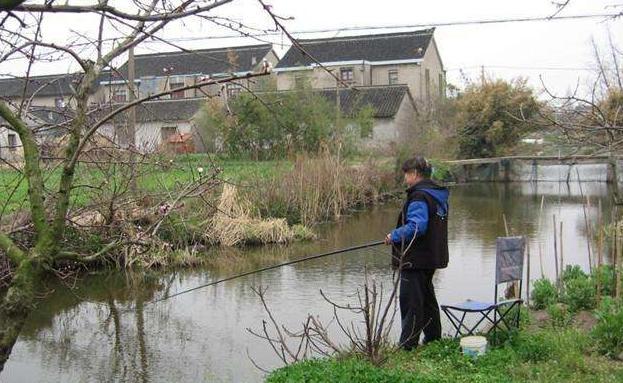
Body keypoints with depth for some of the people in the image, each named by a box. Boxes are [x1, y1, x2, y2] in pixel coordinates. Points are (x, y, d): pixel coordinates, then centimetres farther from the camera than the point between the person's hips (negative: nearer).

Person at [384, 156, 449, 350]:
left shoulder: (419, 196, -19)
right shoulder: (438, 196, 11)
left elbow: (416, 226, -30)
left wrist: (394, 235, -18)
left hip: (416, 260, -10)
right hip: (432, 259, 10)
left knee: (411, 302, -3)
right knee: (427, 299, 21)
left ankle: (407, 346, 3)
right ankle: (433, 340, 32)